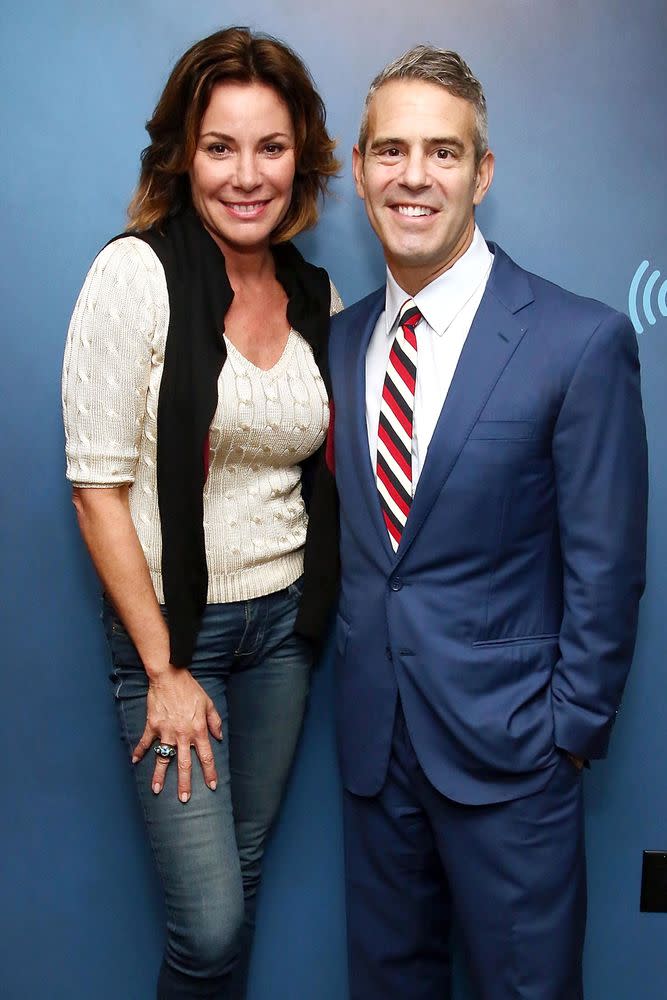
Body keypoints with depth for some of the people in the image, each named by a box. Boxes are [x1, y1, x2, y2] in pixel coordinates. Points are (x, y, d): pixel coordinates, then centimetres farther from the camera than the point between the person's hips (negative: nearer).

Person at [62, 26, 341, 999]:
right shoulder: (135, 273, -13)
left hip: (282, 621, 5)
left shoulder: (318, 295, 3)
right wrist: (165, 670, -11)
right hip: (171, 626, -5)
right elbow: (97, 484, -13)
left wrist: (331, 611, 4)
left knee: (243, 875, 17)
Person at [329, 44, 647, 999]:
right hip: (374, 738, 5)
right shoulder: (341, 339, 4)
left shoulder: (582, 340, -13)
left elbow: (605, 568, -10)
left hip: (508, 742, -4)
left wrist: (570, 729, -8)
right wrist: (353, 672, 5)